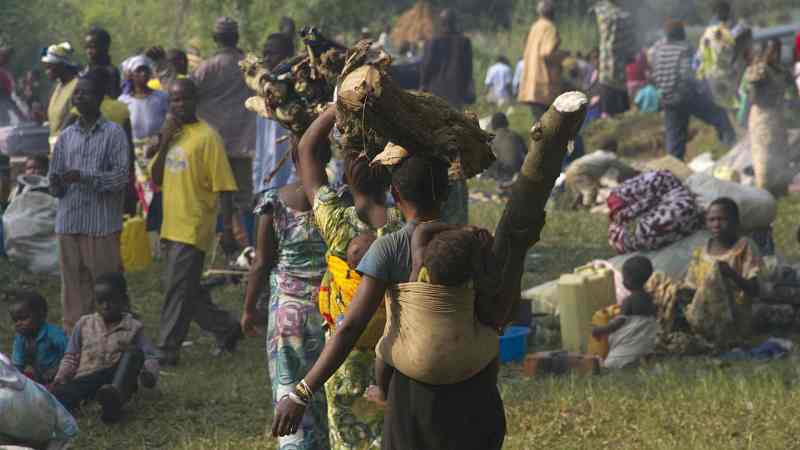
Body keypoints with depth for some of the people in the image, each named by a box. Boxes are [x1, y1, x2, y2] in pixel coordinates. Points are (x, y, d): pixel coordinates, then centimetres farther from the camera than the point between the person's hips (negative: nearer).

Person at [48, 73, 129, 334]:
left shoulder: (114, 134, 0)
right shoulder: (66, 137, 14)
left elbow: (121, 176, -9)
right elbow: (55, 184, 14)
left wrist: (84, 177, -20)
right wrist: (57, 184, -10)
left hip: (102, 224, -4)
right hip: (69, 222, 4)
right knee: (74, 286, 4)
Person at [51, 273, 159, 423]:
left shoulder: (133, 327, 11)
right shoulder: (84, 324, 17)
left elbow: (150, 358, 4)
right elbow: (71, 357, 18)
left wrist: (148, 374, -19)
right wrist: (61, 377, -1)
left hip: (119, 381, -1)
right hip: (86, 379, 1)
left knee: (135, 354, -31)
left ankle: (115, 397, -55)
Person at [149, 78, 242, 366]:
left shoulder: (207, 137, -11)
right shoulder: (172, 134, 12)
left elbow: (224, 186, -13)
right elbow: (156, 180, 11)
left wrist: (228, 229, -17)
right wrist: (163, 145, -3)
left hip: (194, 228, -8)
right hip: (171, 226, 8)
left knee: (178, 290, -7)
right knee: (187, 290, 14)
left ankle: (168, 350, -1)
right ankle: (227, 329, 28)